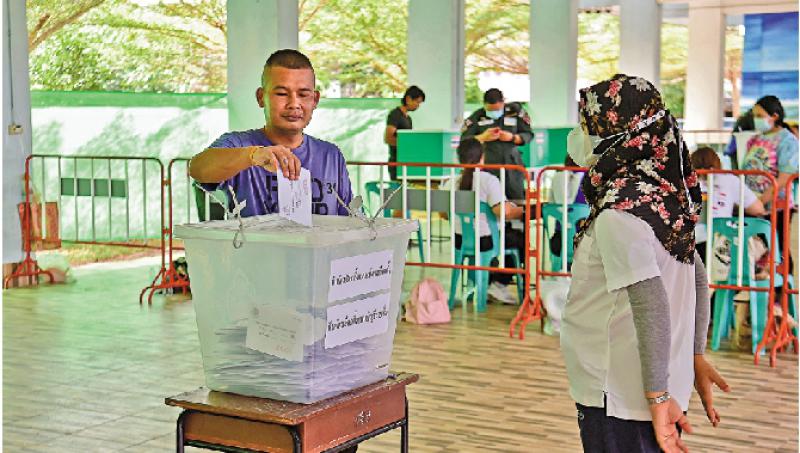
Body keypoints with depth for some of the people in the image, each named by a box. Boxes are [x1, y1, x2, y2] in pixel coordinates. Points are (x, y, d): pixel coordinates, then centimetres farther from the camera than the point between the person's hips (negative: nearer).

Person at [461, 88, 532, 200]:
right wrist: (483, 137, -16)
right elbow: (464, 140, 0)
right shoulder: (476, 117, 1)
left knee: (518, 200, 1)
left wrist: (512, 137, -9)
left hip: (512, 165, 2)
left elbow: (528, 134, 9)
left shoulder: (515, 113, 4)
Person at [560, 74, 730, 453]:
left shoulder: (619, 212, -20)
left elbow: (651, 304, -26)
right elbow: (698, 279, 15)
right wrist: (695, 355, 20)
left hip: (617, 399, -8)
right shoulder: (667, 196, 6)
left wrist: (658, 398, -23)